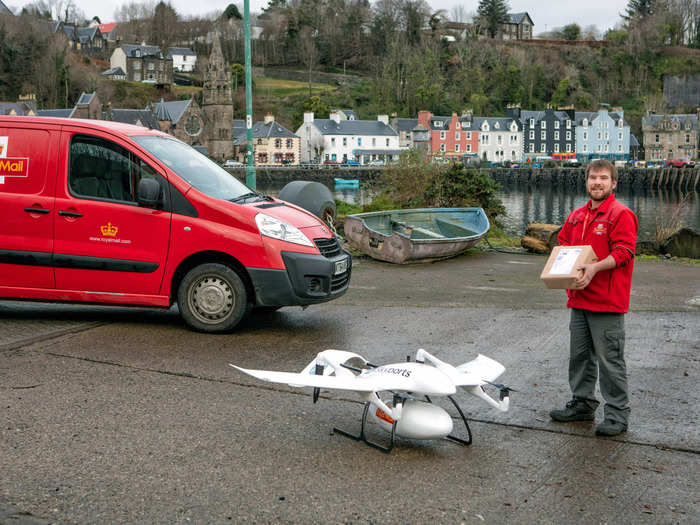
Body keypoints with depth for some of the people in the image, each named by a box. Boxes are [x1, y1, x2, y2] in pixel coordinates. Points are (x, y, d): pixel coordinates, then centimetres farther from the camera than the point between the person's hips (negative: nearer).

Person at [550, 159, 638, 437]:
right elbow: (563, 242, 26)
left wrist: (595, 267, -28)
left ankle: (617, 414, 7)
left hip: (607, 303, -8)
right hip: (579, 299, 8)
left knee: (610, 359, -2)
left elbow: (623, 252, -17)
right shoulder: (576, 216, 14)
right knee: (579, 355, 16)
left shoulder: (621, 215, -8)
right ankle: (582, 404, 30)